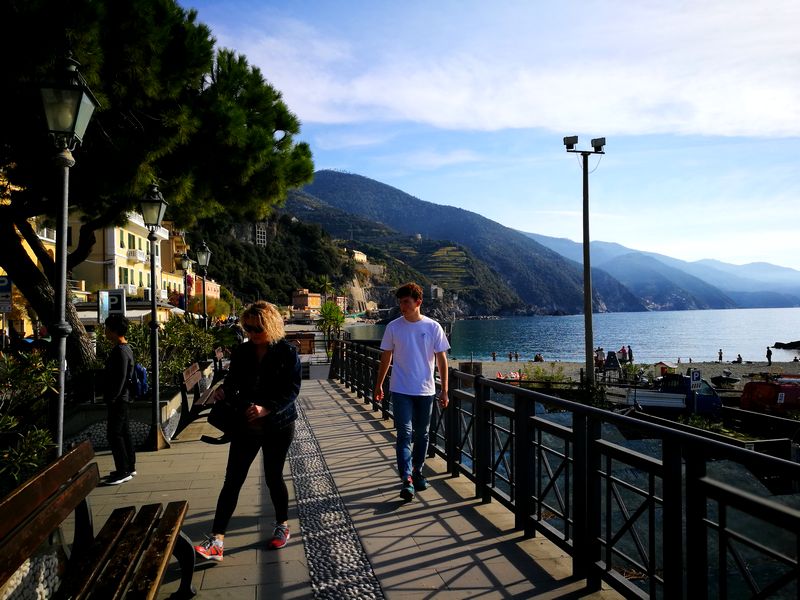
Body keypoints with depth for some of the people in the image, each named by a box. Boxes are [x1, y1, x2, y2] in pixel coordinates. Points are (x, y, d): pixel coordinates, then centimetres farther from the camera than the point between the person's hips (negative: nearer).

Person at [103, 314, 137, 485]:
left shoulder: (120, 351, -18)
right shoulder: (125, 348, 13)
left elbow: (120, 378, -22)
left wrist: (111, 398, -20)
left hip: (118, 399, -10)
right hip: (122, 397, 10)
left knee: (114, 433, -5)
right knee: (124, 432, 15)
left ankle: (123, 471, 0)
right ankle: (129, 467, 23)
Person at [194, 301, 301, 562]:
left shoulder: (287, 353, -11)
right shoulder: (241, 352, 2)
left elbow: (292, 389, -15)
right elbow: (233, 381, 10)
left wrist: (266, 408, -27)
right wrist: (223, 390, -14)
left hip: (277, 426, -3)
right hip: (245, 425, 4)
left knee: (273, 477, 11)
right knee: (232, 480, 0)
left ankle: (282, 526, 34)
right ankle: (216, 542, 3)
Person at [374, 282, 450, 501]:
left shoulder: (433, 327, -3)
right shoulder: (394, 327, -1)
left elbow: (442, 360, 0)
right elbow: (386, 358, 7)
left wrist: (444, 390, -3)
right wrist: (378, 385, 10)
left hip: (426, 390, 1)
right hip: (401, 390, -1)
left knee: (422, 434, 13)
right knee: (404, 434, -8)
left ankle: (417, 472, 29)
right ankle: (407, 480, -10)